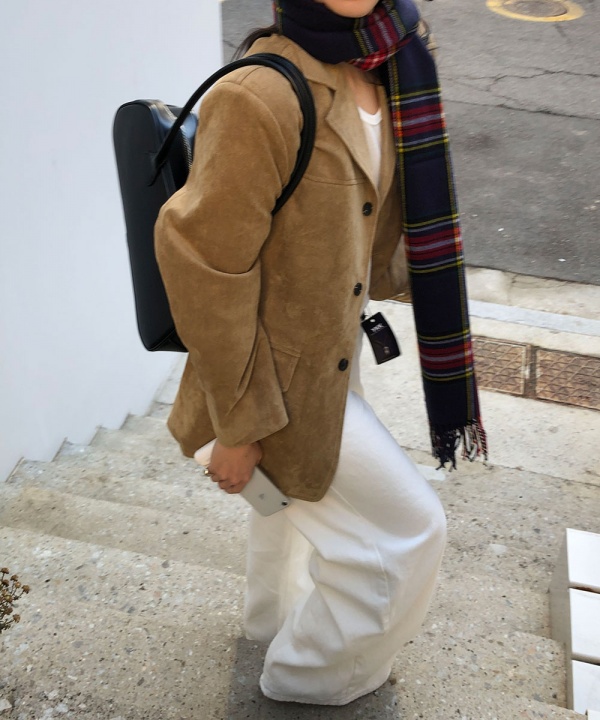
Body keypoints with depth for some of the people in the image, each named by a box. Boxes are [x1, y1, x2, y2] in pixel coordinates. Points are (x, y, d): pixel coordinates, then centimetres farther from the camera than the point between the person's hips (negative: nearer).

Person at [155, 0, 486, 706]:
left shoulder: (382, 72, -2)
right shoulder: (257, 99, -29)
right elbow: (204, 270, -26)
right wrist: (237, 425, -20)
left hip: (333, 350, 8)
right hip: (282, 379, -8)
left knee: (298, 494, 29)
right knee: (407, 527, 6)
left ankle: (276, 617, 61)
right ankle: (310, 679, 34)